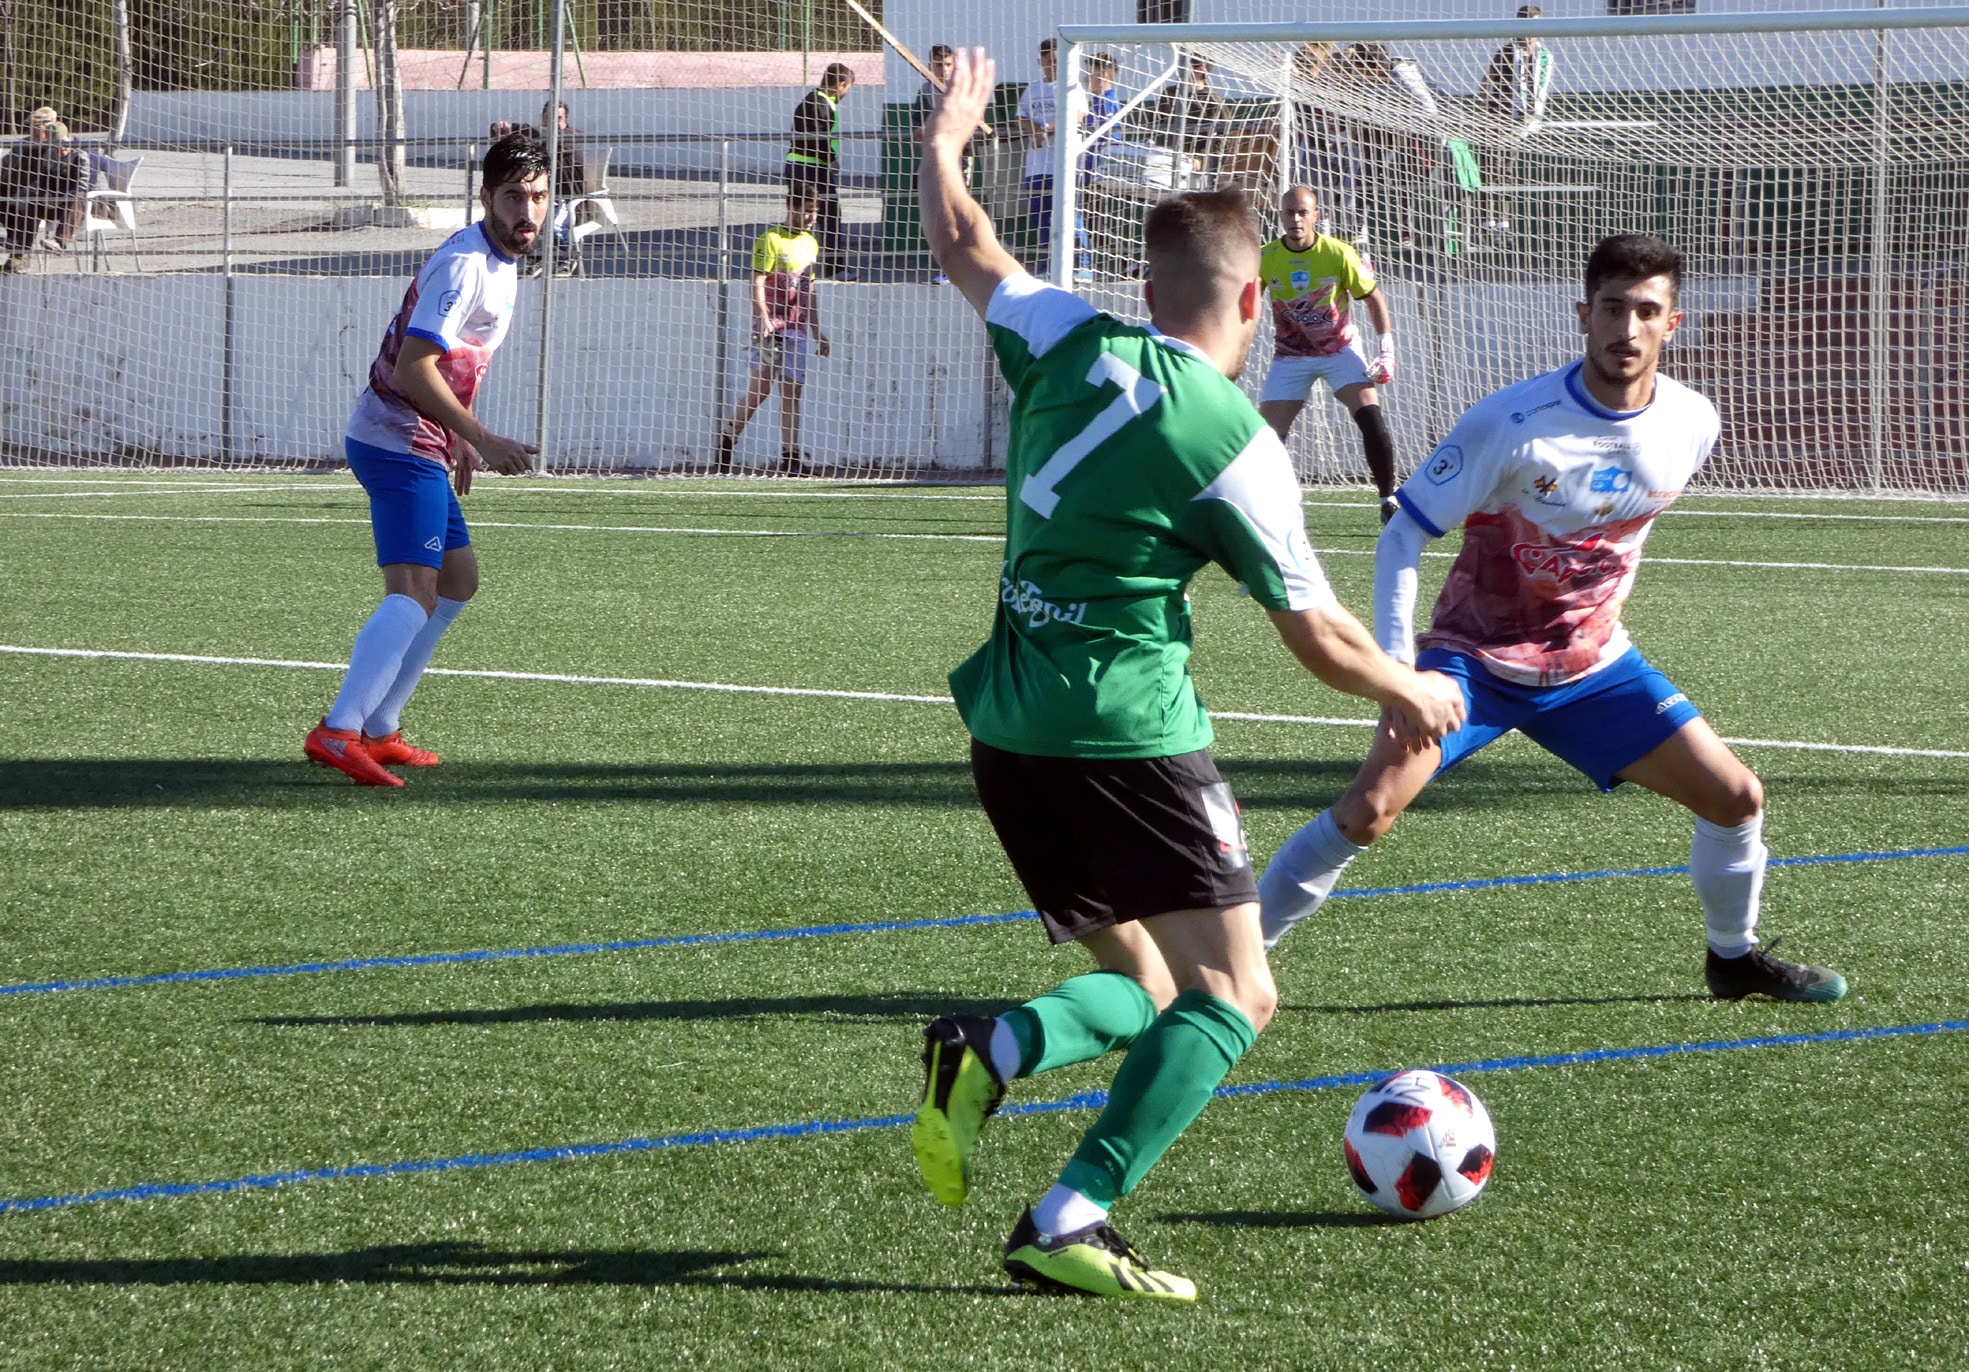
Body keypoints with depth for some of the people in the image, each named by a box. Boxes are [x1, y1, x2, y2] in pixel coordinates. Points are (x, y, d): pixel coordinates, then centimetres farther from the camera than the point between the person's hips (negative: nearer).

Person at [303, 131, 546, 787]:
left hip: (419, 444, 11)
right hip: (398, 443, -11)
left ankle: (378, 729, 22)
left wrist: (457, 440, 25)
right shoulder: (465, 263, -18)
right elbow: (412, 368, -25)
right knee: (414, 591, -21)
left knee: (458, 577, 19)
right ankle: (337, 731, -34)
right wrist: (482, 439, -25)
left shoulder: (498, 260, 14)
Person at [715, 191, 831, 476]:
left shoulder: (810, 243, 18)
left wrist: (817, 333, 23)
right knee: (761, 387, -7)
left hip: (797, 329, 7)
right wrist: (763, 317, -25)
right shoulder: (771, 240, -5)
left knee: (792, 391, 2)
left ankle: (790, 456, 0)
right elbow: (757, 282, -12)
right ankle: (728, 439, 7)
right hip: (771, 325, -7)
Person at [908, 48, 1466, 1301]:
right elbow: (1320, 635, -3)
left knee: (1142, 988, 18)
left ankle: (987, 1055, -13)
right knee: (1231, 997, 0)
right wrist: (1413, 695, 16)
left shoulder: (1071, 343, 4)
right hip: (1131, 737, -7)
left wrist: (946, 139, 41)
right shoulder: (1234, 443, -10)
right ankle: (1072, 1223, -15)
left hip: (1008, 733, 7)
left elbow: (965, 248, 23)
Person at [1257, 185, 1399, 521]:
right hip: (1290, 356, 1)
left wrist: (1385, 351, -10)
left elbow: (1374, 299, -3)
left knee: (1370, 415, -20)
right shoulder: (1265, 259, -11)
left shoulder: (1339, 254, -14)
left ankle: (1389, 501, -13)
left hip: (1341, 348, -1)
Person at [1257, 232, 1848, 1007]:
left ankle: (1733, 959, 27)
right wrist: (1396, 670, -26)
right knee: (1369, 809, -23)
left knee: (1737, 798, 1)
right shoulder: (1513, 423, -24)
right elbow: (1403, 536, -18)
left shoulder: (1691, 426, -8)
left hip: (1592, 666, 5)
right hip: (1473, 658, -5)